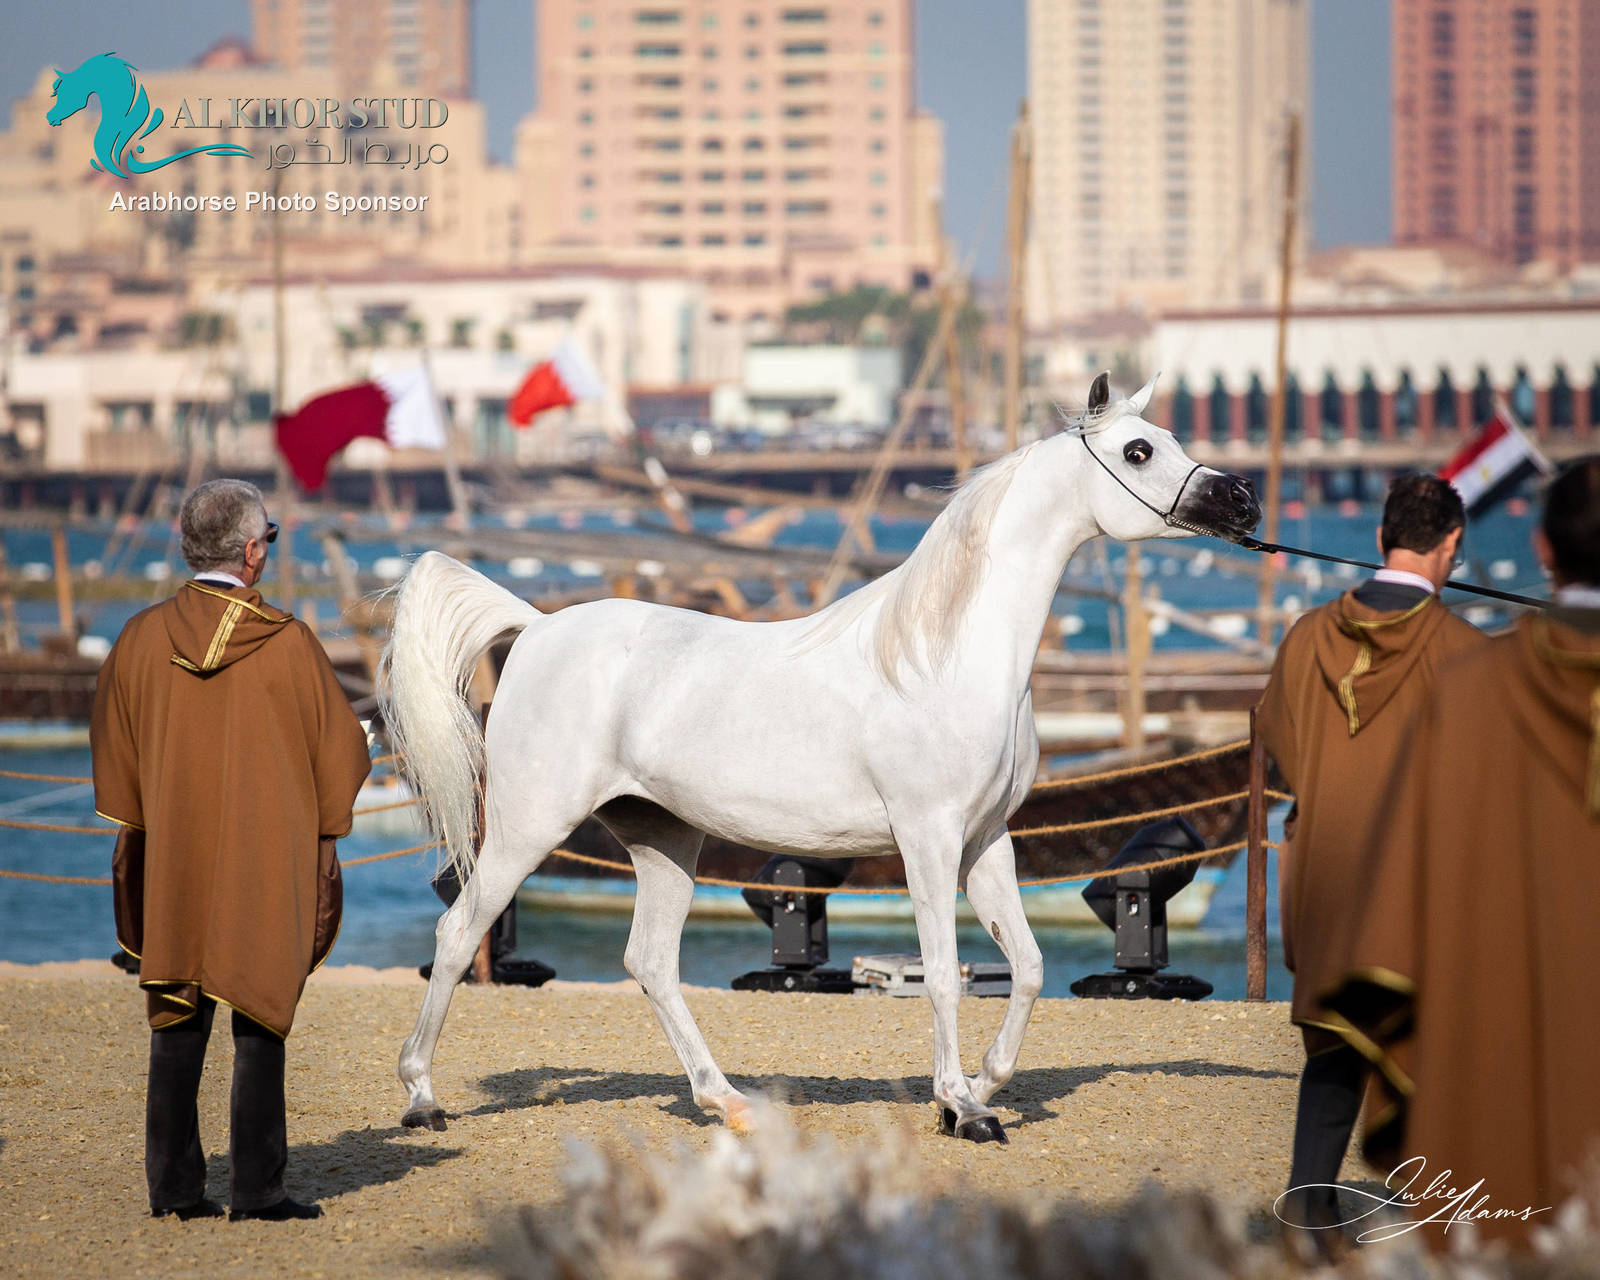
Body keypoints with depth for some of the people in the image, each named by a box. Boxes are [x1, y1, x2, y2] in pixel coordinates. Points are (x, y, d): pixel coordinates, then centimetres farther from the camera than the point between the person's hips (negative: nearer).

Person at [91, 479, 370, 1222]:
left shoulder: (141, 641, -3)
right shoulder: (287, 644, -11)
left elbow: (113, 760, 7)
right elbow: (339, 749, -2)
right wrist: (321, 827, 12)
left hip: (172, 862, 3)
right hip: (270, 862, -3)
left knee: (177, 1023, 10)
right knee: (259, 1022, 2)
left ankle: (174, 1186, 9)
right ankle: (255, 1188, 0)